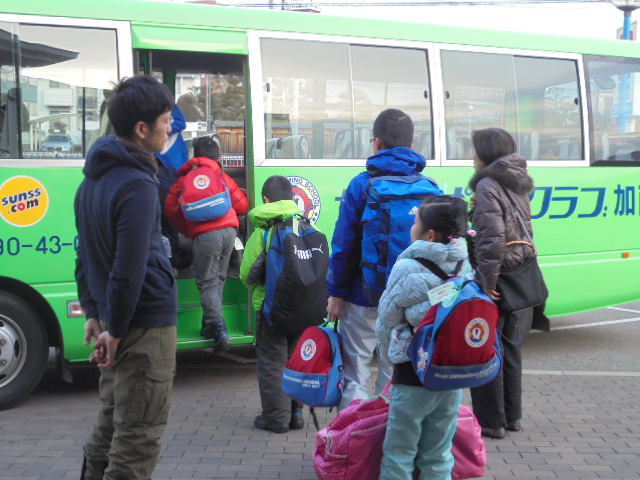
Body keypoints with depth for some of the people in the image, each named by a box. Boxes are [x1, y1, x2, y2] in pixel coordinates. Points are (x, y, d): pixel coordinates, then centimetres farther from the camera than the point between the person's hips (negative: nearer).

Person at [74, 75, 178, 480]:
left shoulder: (93, 179, 11)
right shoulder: (138, 185, -19)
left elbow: (87, 254, 16)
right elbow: (130, 268, -23)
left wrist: (94, 312, 18)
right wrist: (115, 330, -13)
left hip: (115, 320, 9)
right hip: (146, 325, -9)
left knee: (111, 424, 21)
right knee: (139, 436, -1)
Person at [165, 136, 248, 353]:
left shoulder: (186, 178, 11)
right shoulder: (223, 177, 16)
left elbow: (171, 208, 10)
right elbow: (242, 205, 14)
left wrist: (186, 230, 25)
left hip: (205, 234, -3)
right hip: (229, 230, 3)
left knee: (207, 282, 0)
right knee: (218, 278, 16)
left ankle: (219, 329, -11)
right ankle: (210, 324, 19)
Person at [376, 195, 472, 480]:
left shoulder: (407, 269, -14)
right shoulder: (467, 268, 1)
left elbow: (386, 322, -4)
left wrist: (393, 351, 14)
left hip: (413, 374, -5)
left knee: (399, 454, 6)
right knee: (439, 455, 13)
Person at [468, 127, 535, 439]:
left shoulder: (487, 185, -14)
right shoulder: (518, 185, 12)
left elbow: (491, 237, -23)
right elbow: (523, 231, 15)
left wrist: (488, 281, -19)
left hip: (498, 279, -8)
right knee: (510, 348, 18)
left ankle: (491, 421, 11)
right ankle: (512, 415, 27)